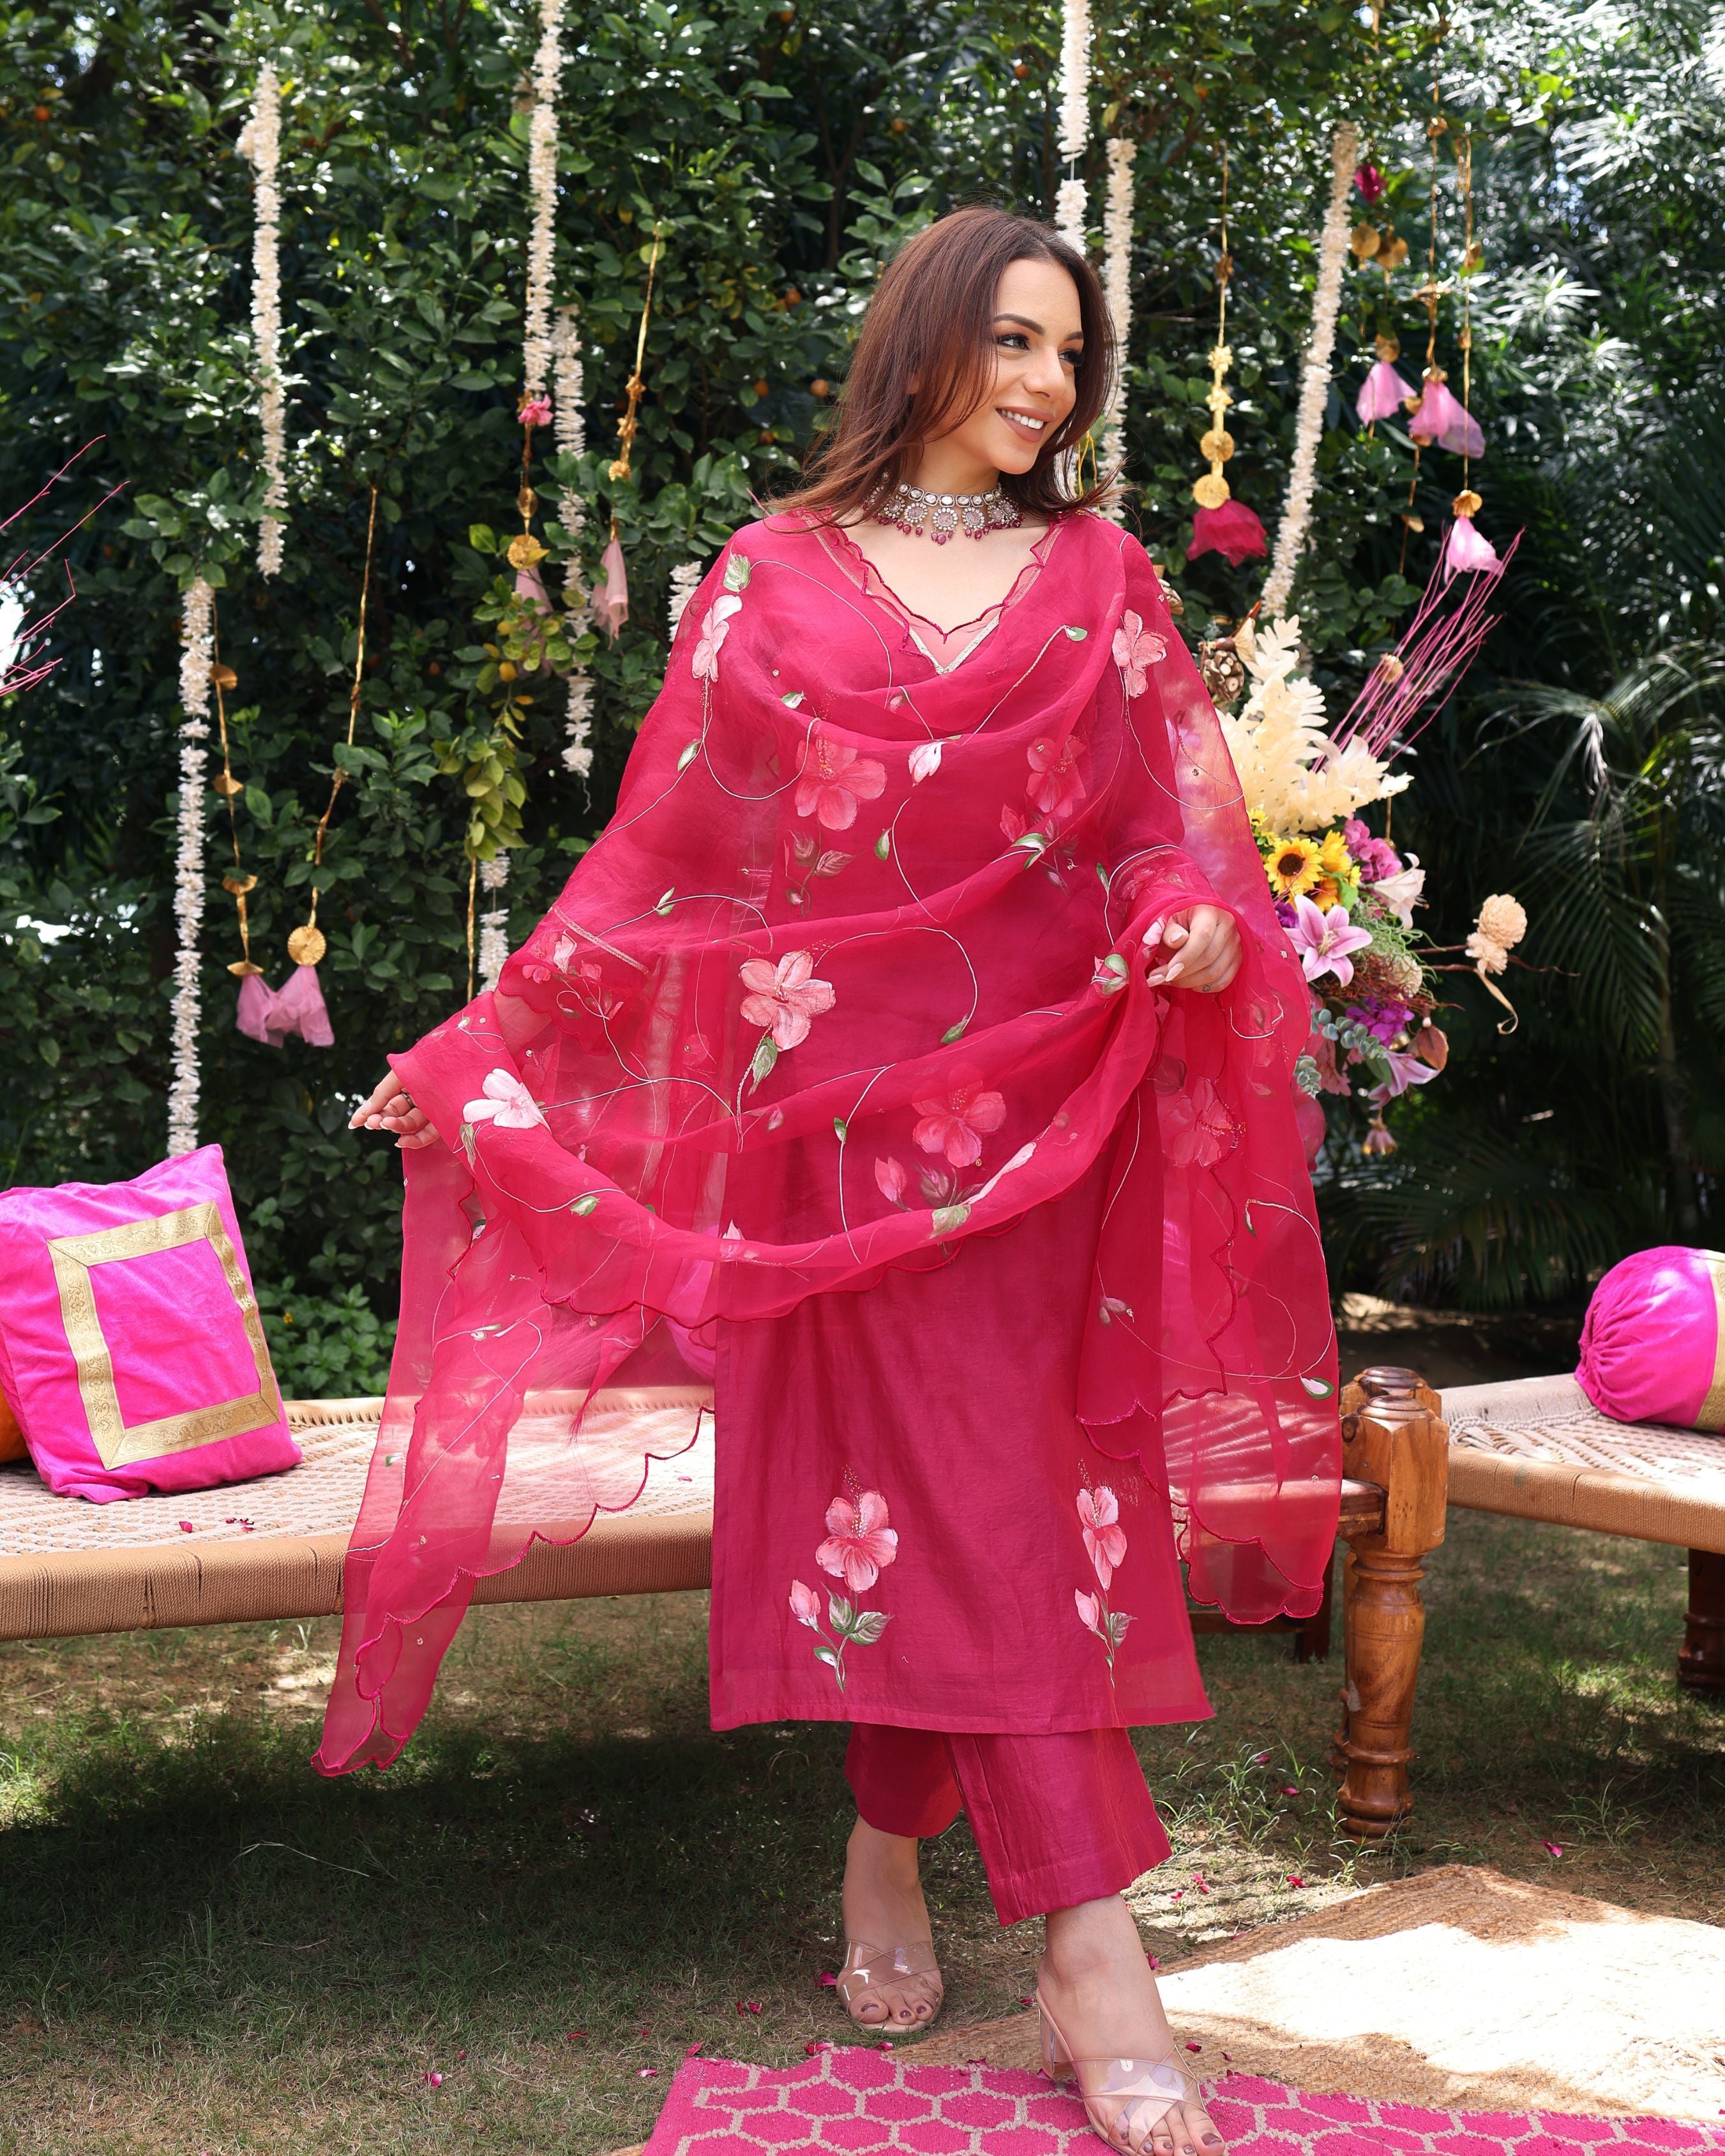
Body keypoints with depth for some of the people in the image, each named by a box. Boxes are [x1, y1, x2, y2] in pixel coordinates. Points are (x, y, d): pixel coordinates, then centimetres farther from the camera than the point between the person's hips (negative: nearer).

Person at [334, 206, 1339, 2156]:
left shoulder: (1102, 575, 12)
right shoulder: (774, 579, 8)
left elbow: (1180, 829, 9)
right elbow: (669, 851, 8)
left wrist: (1208, 930, -14)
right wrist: (486, 1047, 5)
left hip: (1050, 1105, 2)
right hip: (854, 1100, -1)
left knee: (990, 1489, 0)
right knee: (960, 1493, -6)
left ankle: (889, 1840, 22)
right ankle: (1091, 1949, 2)